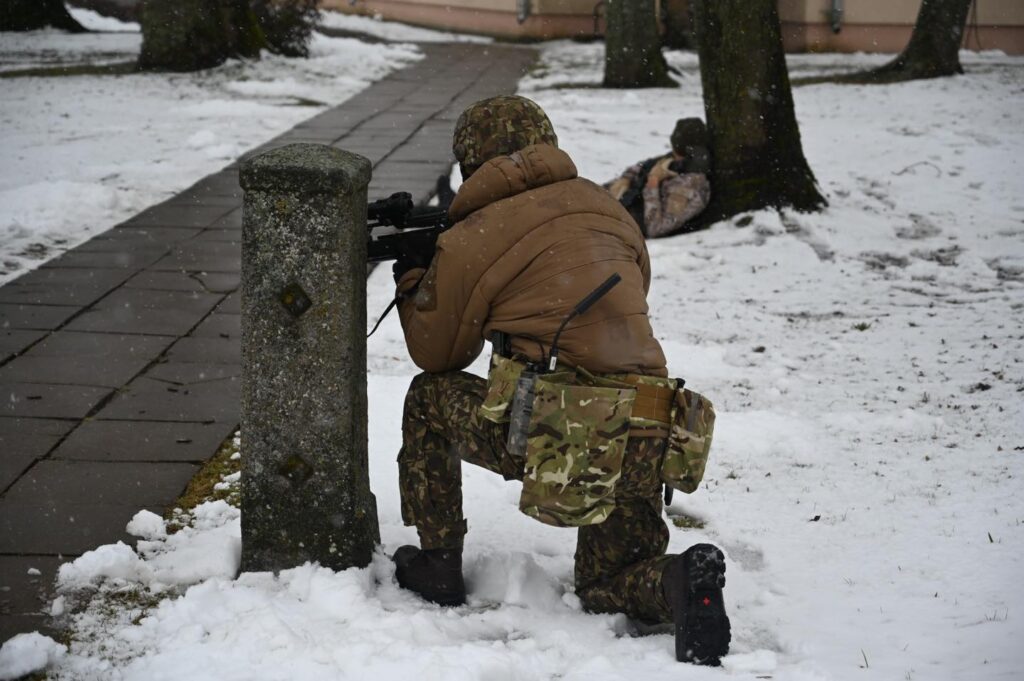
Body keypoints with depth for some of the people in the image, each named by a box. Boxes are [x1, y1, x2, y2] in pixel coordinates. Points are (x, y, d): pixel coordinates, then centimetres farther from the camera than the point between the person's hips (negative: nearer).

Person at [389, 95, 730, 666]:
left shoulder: (468, 242, 1)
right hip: (643, 444, 5)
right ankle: (682, 581, -8)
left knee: (430, 399, 23)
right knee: (609, 587, 25)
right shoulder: (604, 206, 15)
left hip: (553, 441, -5)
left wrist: (412, 281, 33)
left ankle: (438, 564, 25)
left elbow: (437, 353, 15)